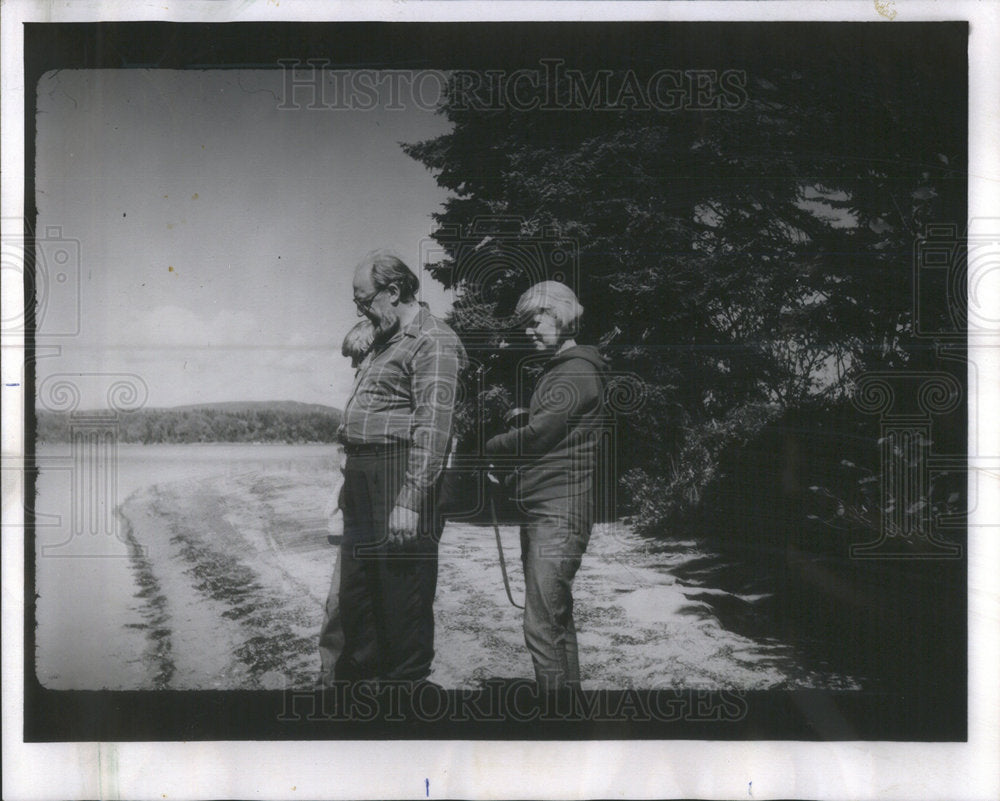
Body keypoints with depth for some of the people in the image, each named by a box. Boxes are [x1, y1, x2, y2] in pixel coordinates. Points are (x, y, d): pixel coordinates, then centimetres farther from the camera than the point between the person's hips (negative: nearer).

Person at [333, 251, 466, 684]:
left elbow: (432, 426, -18)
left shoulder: (433, 342, -10)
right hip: (361, 477, 10)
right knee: (355, 588, 15)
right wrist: (351, 478, 18)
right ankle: (356, 673, 27)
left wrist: (410, 500, -24)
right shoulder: (385, 340, 20)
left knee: (402, 593, -3)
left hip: (400, 476, -10)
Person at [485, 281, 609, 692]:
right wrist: (519, 419, 4)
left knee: (542, 625, -13)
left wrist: (491, 445, -2)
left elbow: (539, 434, -17)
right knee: (557, 619, 15)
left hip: (559, 514, -11)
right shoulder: (555, 370, 22)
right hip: (540, 511, 11)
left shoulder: (578, 373, -10)